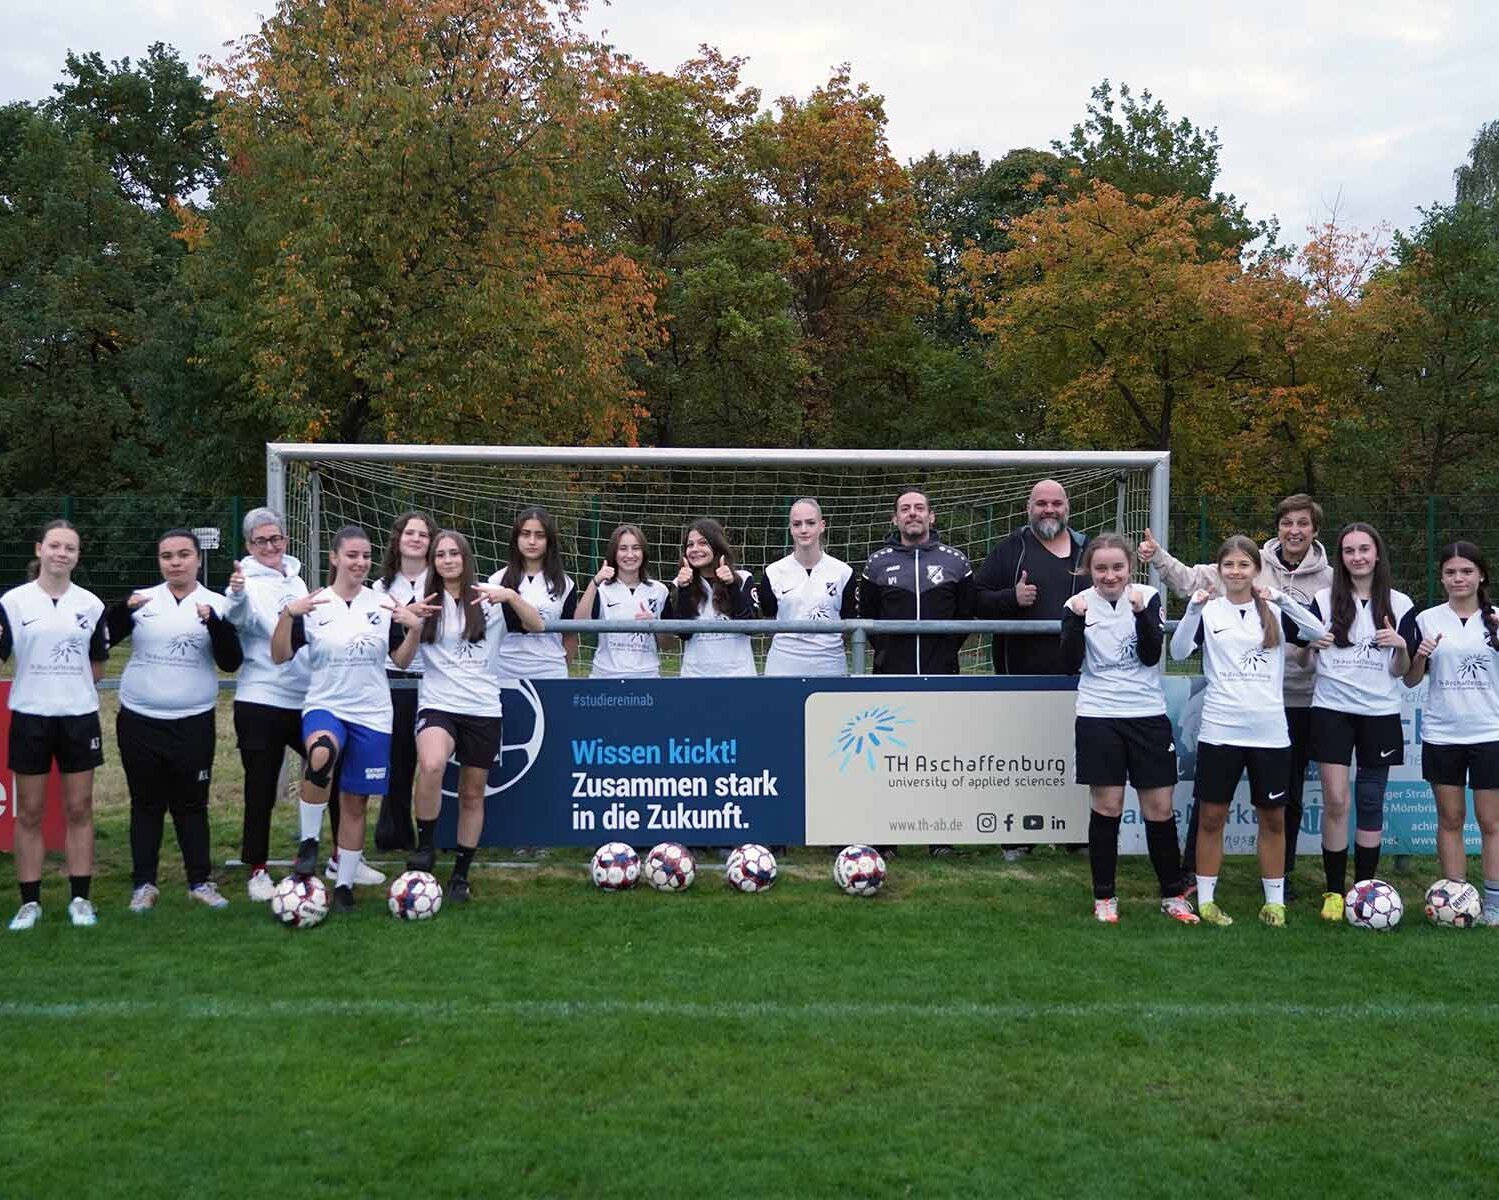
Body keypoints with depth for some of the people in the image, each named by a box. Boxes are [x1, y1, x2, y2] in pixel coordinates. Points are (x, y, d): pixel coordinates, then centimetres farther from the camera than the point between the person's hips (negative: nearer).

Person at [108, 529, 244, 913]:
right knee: (146, 803, 9)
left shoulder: (216, 604, 0)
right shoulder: (142, 599, 2)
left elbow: (231, 662, -8)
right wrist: (124, 608, -24)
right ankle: (144, 884, 17)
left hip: (193, 722, -1)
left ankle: (200, 881, 16)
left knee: (192, 804, 7)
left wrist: (214, 622, -22)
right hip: (139, 721, 1)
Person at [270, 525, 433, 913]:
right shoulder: (313, 605, -1)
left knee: (355, 802, 6)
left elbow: (402, 661, 8)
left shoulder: (384, 605, 5)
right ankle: (308, 842, -17)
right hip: (324, 707, -2)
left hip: (371, 715, 3)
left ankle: (344, 885, 20)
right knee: (321, 753, -36)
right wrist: (288, 614, -19)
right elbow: (279, 656, -5)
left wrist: (415, 630, -10)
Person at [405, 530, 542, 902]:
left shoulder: (488, 598, 3)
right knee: (431, 765, -31)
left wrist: (510, 596, -22)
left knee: (472, 794, 8)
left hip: (483, 708, 1)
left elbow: (536, 625, -5)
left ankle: (461, 875, 22)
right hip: (437, 704, -1)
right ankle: (425, 846, -12)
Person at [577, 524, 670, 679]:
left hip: (647, 676, 1)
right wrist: (594, 583, -23)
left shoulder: (659, 591, 4)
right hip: (605, 675, -1)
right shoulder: (602, 589, -1)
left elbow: (668, 644, 8)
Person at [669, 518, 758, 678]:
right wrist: (684, 590, -11)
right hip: (695, 674, 0)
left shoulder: (742, 579, 5)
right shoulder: (680, 584, 6)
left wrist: (732, 586, -14)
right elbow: (683, 632, -5)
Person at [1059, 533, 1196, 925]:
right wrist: (1077, 620, -18)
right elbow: (1069, 665, -7)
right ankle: (1104, 896, 15)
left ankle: (1173, 895, 18)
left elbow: (1151, 655, -8)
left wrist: (1141, 612, -20)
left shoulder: (1148, 597, 0)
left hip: (1148, 715, 1)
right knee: (1106, 807, 3)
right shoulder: (1078, 605, -1)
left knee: (1160, 809, 4)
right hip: (1098, 717, -1)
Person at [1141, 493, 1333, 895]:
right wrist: (1158, 557, -11)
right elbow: (1193, 579, 0)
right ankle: (1191, 869, 14)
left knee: (1287, 794, 14)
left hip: (1296, 700, 1)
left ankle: (1281, 873, 30)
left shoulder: (1329, 580, 1)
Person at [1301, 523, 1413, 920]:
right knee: (1335, 801, -6)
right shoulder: (1324, 601, 3)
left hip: (1380, 713, 1)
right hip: (1332, 711, -1)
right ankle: (1334, 892, 3)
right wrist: (1311, 646, -15)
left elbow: (1401, 672, 6)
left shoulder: (1399, 604, 5)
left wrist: (1402, 647, -14)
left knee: (1371, 804, 5)